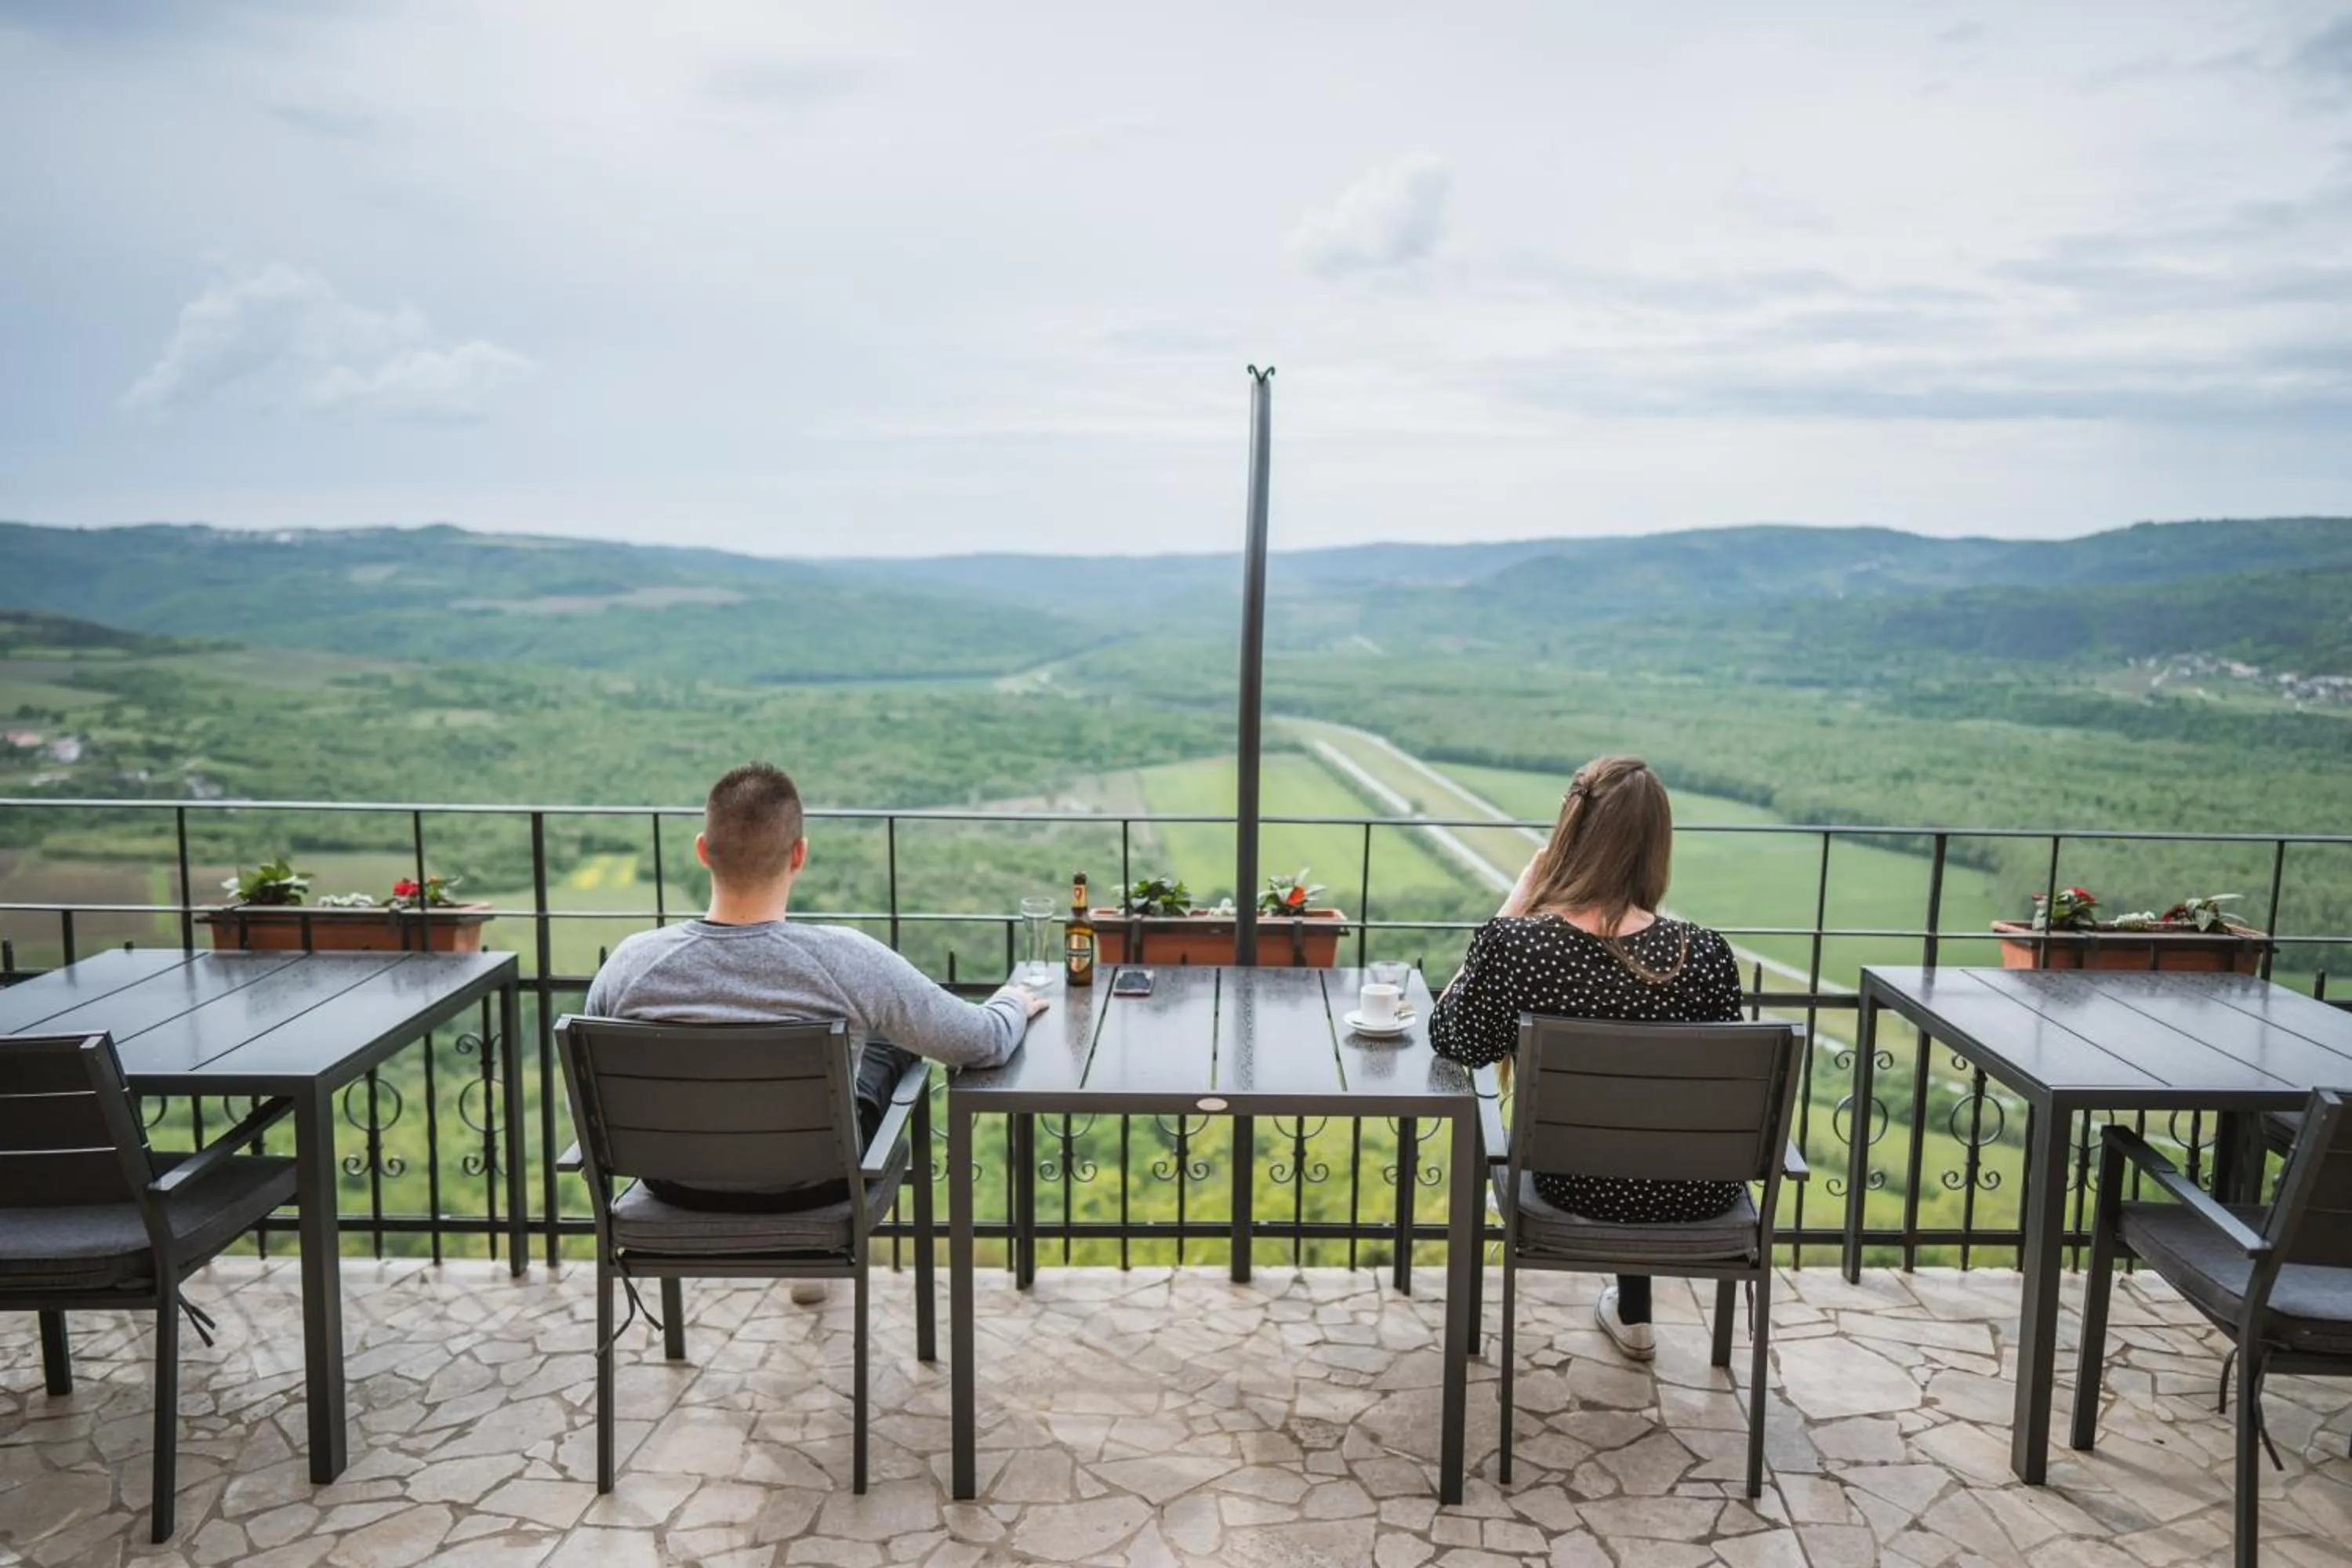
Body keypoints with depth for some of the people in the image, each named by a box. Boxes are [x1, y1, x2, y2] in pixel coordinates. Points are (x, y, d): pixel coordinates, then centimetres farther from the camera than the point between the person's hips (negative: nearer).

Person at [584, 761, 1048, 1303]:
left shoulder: (631, 962, -22)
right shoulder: (846, 961, -29)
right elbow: (985, 1043, -18)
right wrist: (1014, 1003, 6)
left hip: (675, 1185, 3)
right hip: (812, 1186, -2)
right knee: (891, 1041, 25)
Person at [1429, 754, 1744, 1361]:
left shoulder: (1515, 944, -24)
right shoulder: (1705, 955, -21)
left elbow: (1453, 1040, -5)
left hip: (1579, 1186, 0)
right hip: (1696, 1194, 0)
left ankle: (1634, 1312, 53)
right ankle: (1631, 1311, 49)